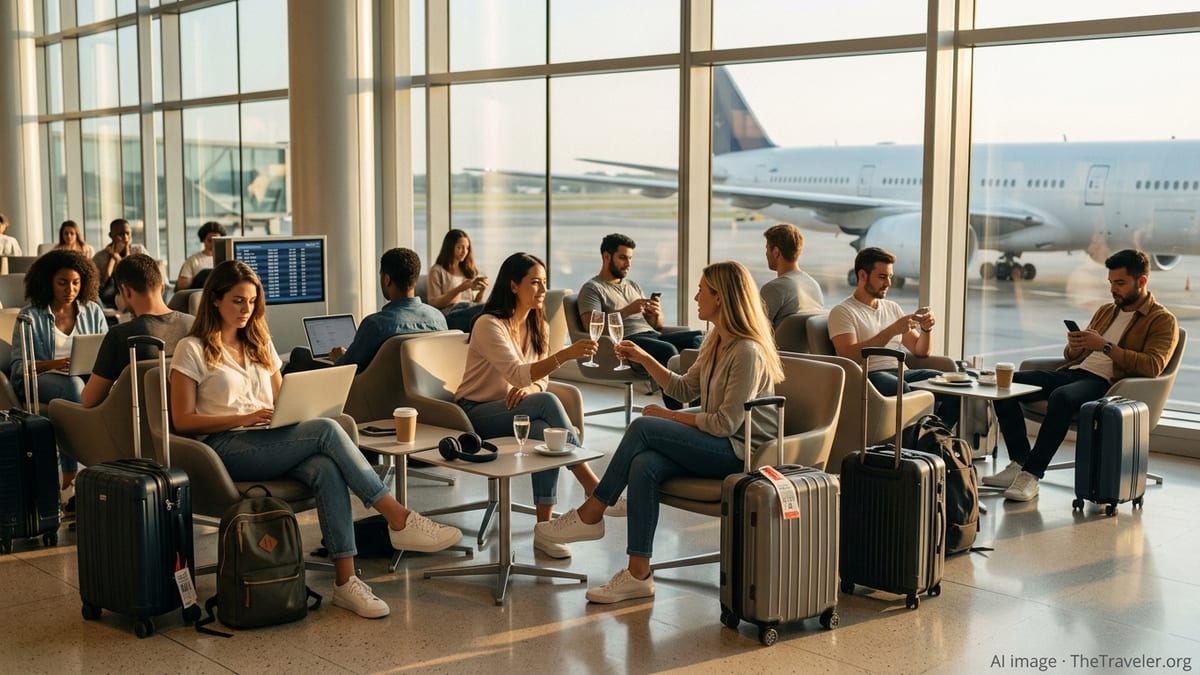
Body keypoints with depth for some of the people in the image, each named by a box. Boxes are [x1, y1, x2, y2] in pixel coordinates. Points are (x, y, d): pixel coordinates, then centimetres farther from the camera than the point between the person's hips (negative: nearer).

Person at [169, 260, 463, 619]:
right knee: (326, 430, -29)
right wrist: (244, 417, -15)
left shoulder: (260, 344, 23)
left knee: (326, 470, -31)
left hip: (271, 444, 5)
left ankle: (346, 580, -36)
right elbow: (182, 421, -3)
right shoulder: (192, 350, 4)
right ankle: (399, 519, -28)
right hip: (225, 448, -5)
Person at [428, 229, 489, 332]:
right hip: (451, 315, -5)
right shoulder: (437, 271, 12)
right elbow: (434, 303, 2)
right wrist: (459, 289, -8)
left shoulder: (470, 271, 28)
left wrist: (481, 291, 2)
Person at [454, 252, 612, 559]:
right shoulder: (489, 325, -16)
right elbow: (516, 374, -29)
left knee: (544, 431, -32)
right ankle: (591, 485, -29)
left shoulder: (538, 327, 9)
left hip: (513, 411, 6)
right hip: (477, 414, -6)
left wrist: (530, 388, -15)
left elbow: (540, 378, 11)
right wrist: (565, 354, -42)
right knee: (548, 403, -33)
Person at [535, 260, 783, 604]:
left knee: (643, 428, -21)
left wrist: (669, 417, -10)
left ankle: (590, 515, -8)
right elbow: (684, 389, 21)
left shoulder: (747, 351, -17)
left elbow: (726, 423, -19)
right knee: (644, 465, -21)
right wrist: (644, 359, 11)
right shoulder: (715, 342, 12)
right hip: (715, 446, 8)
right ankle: (638, 574, -23)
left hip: (740, 451, -8)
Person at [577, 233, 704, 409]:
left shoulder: (633, 286, 28)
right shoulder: (592, 288, 7)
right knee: (667, 350, -35)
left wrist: (657, 314, -2)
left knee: (699, 338, -19)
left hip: (652, 335, 7)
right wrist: (627, 311, -18)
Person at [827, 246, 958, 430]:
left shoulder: (892, 308, 24)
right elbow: (850, 356, -15)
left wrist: (926, 329, 1)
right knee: (900, 387, -39)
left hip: (901, 373, 7)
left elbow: (921, 351, 23)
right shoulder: (842, 312, 2)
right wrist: (892, 330, -17)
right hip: (869, 375, -7)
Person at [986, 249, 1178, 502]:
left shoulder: (1163, 320, 4)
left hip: (1106, 383, -8)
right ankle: (1019, 463, -18)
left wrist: (1105, 346, -16)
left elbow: (1153, 366, -14)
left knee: (1061, 396, -40)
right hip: (1072, 371, 8)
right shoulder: (1106, 311, 25)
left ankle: (1032, 474, -33)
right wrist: (1074, 346, 2)